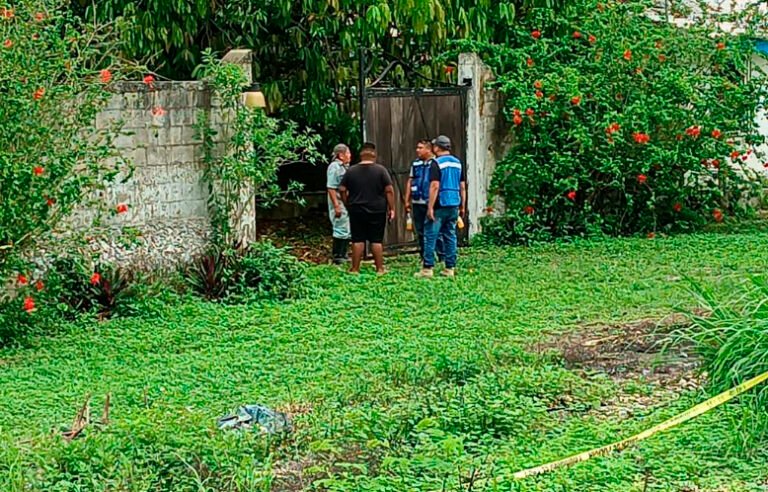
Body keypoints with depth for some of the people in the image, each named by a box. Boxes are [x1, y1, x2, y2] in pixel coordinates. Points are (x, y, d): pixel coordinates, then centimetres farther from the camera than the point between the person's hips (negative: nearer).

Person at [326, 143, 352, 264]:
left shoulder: (345, 167, 15)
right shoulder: (334, 167, -14)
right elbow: (331, 188, -19)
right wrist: (336, 206, -23)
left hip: (348, 204, 10)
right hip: (339, 205, -10)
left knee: (348, 231, 13)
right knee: (341, 230, -7)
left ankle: (344, 255, 21)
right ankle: (337, 257, -2)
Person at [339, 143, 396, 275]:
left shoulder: (351, 171, 1)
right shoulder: (381, 170, -5)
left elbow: (342, 190, 3)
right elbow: (389, 190, -8)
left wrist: (348, 205, 14)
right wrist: (391, 208, -2)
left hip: (357, 211, 1)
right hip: (377, 211, -1)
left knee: (358, 240, 5)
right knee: (377, 240, 4)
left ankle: (355, 268, 8)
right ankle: (379, 268, 7)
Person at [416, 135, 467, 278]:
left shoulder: (437, 163, -9)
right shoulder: (458, 163, 10)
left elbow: (435, 186, -17)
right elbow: (463, 187, 11)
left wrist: (430, 207, -16)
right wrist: (462, 206, 17)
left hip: (440, 205, -6)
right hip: (454, 206, 6)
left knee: (430, 236, -2)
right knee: (450, 236, 10)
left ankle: (428, 268, -5)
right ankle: (450, 268, 10)